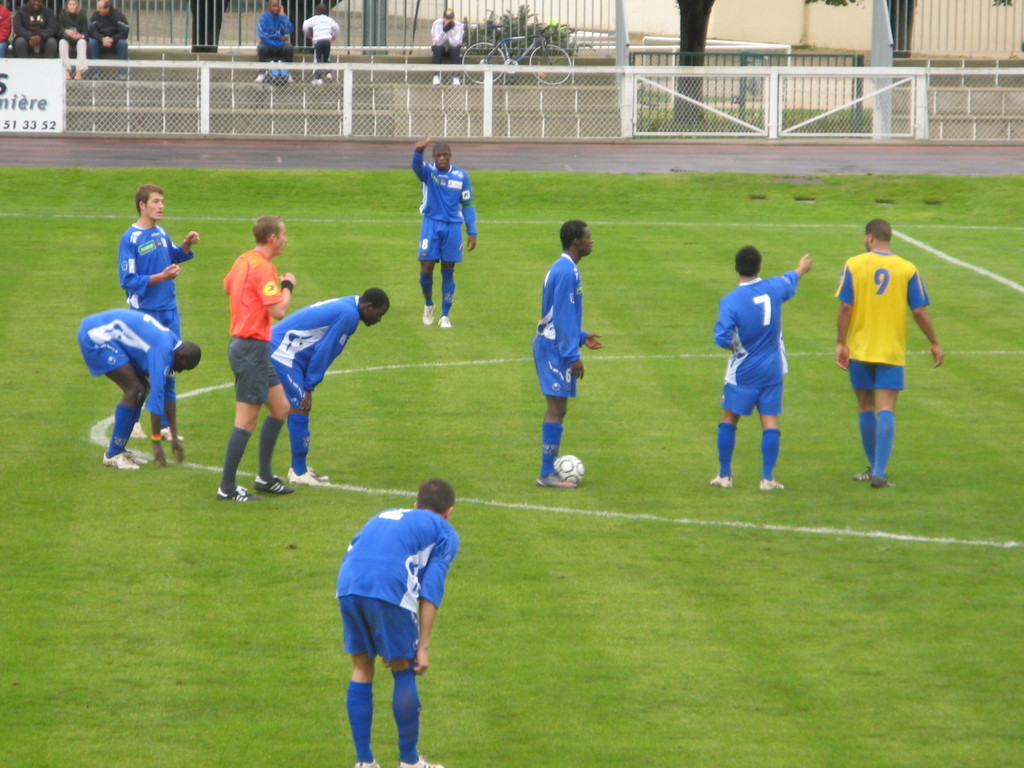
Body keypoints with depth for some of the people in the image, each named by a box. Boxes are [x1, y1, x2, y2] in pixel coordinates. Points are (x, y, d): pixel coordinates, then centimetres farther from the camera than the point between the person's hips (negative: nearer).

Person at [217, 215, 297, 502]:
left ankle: (265, 477, 23)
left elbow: (227, 287, 29)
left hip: (242, 345, 10)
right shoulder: (262, 268, -19)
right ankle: (227, 488, -2)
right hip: (253, 347, -10)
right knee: (247, 420, -6)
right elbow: (279, 311, -23)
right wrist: (287, 286, -6)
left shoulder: (243, 261, 9)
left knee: (280, 408, 17)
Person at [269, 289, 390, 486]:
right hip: (283, 352, -10)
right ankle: (299, 473, -5)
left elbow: (322, 350, 17)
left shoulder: (344, 307, 15)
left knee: (297, 409, 14)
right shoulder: (348, 314, -17)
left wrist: (308, 386, 13)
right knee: (299, 409, -8)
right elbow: (323, 351, -17)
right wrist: (309, 388, -11)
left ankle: (299, 468, 20)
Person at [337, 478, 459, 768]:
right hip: (391, 589, -5)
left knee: (362, 668, 17)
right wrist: (423, 646, 5)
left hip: (347, 586, 5)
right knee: (403, 670, 10)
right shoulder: (445, 533, 19)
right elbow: (431, 589, 7)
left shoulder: (383, 516, 35)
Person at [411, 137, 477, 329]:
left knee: (448, 272, 4)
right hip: (431, 225, -1)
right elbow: (417, 166, -27)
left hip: (453, 227, 1)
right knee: (426, 270, -3)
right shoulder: (428, 171, -3)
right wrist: (418, 152, -50)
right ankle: (428, 305, 24)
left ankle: (445, 316, 11)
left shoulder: (461, 176, 2)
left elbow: (467, 205, 9)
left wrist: (472, 232, 3)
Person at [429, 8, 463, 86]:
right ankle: (436, 76, -27)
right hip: (440, 51, 0)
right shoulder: (437, 24, -17)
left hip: (453, 50, 0)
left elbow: (455, 43, -27)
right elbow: (437, 42, -26)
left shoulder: (459, 25, -17)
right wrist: (445, 30, -38)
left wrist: (450, 30, -37)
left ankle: (455, 77, -27)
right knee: (437, 48, -33)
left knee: (455, 49, -33)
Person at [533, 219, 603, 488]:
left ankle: (550, 468, 18)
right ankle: (547, 473, -8)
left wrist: (581, 337, 21)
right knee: (557, 408, -9)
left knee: (557, 407, 14)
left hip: (550, 344, 10)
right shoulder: (567, 272, -18)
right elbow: (563, 317, -21)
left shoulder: (563, 268, 14)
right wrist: (573, 355, -20)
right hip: (555, 348, -10)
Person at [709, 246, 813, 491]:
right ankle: (767, 478, -2)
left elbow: (722, 338, -24)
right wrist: (801, 269, 44)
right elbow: (790, 281, 21)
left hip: (743, 371, -3)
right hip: (772, 369, 3)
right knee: (770, 422, 3)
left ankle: (724, 475, 13)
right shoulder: (774, 288, -4)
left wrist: (733, 345, 0)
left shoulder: (730, 301, -17)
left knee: (729, 419, 11)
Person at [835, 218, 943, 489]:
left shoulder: (854, 265, -4)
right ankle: (879, 471, -15)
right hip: (892, 352, 0)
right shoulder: (907, 270, -2)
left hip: (860, 349, 0)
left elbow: (845, 307, -7)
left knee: (866, 408, 13)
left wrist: (840, 343, -1)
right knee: (886, 409, -4)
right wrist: (934, 343, 10)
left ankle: (876, 468, 21)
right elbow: (919, 311, -1)